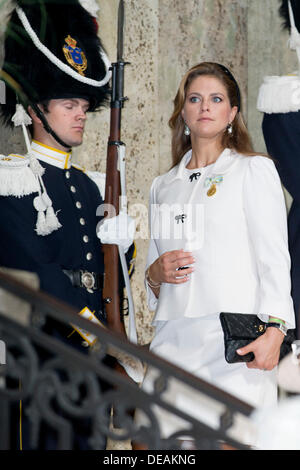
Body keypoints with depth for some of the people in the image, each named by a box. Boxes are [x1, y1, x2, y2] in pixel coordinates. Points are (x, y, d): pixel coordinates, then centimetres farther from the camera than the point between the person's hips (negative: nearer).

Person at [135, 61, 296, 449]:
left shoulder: (254, 170, 7)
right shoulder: (163, 187, 21)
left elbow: (274, 257, -2)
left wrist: (274, 328, -14)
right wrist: (155, 273, 3)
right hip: (173, 339, 4)